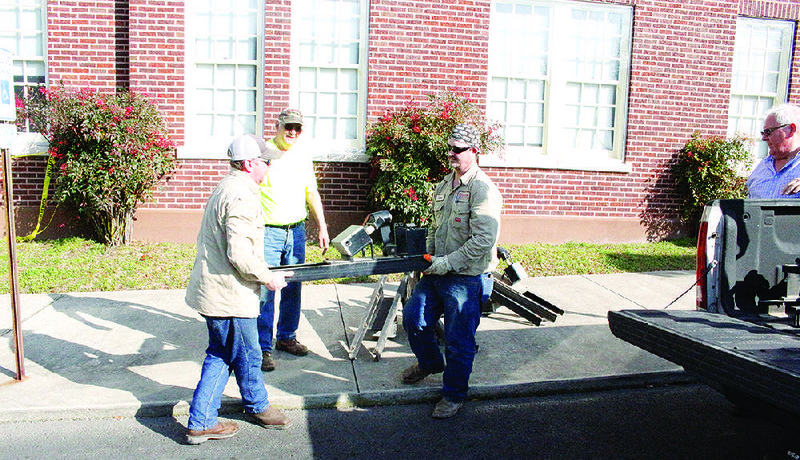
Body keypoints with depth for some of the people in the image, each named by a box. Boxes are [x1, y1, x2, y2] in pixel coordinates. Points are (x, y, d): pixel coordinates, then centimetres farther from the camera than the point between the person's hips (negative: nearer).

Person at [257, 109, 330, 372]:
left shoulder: (303, 155, 11)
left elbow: (312, 193, 19)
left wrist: (322, 227, 15)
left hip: (297, 230, 5)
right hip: (268, 231, -5)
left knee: (293, 288, 11)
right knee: (264, 290, -4)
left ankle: (286, 337, 28)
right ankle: (263, 347, 7)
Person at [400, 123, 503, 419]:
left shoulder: (483, 190, -16)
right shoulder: (445, 185, 12)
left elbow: (484, 240, -23)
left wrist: (447, 263, -20)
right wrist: (428, 256, 10)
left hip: (465, 278, -8)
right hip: (437, 273, 8)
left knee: (459, 341, 2)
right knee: (413, 318, 15)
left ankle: (454, 395, 23)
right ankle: (429, 363, 42)